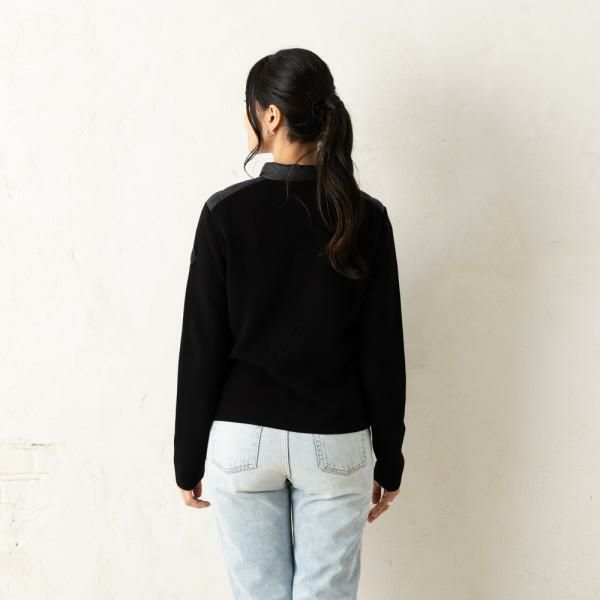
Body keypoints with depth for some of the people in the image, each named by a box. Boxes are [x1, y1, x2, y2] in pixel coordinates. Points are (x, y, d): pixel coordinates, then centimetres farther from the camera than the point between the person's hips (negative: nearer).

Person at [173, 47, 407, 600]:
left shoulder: (226, 212, -10)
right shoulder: (365, 217, -5)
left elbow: (202, 347, -7)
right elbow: (382, 351, -3)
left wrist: (189, 459, 4)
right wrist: (389, 459, 7)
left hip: (242, 440, -1)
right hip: (335, 443, 1)